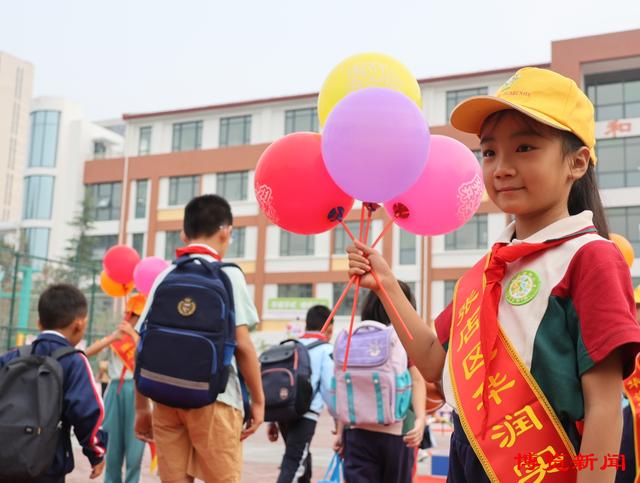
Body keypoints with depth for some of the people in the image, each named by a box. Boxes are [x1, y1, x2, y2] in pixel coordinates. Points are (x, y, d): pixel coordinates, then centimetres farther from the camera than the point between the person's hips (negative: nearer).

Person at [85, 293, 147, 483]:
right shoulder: (117, 335, 11)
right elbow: (89, 352, 0)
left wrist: (133, 334, -16)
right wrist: (112, 338, -13)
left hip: (137, 390, -3)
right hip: (116, 390, 3)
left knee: (134, 444, -3)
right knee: (112, 443, 8)